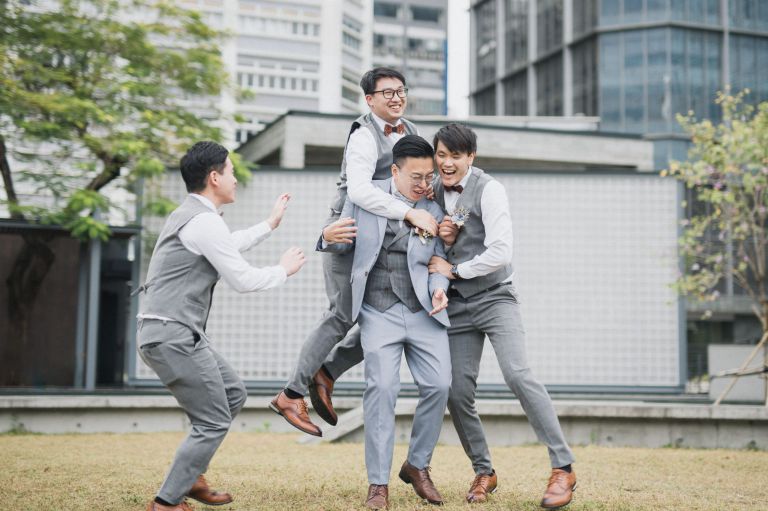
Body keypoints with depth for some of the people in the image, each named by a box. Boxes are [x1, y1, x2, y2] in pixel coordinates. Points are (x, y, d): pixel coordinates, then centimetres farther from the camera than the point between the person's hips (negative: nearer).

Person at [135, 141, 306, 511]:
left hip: (170, 333, 10)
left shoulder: (187, 215, 16)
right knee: (214, 422, -4)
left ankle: (190, 475, 23)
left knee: (233, 394, 19)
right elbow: (243, 280, -12)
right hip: (173, 336, -10)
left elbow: (228, 246, 36)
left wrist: (270, 224, 41)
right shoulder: (205, 220, -16)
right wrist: (284, 269, 5)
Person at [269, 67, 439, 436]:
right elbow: (359, 190, -35)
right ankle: (291, 395, -2)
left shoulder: (409, 131, 9)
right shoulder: (364, 136, -19)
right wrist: (411, 214, -39)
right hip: (349, 234, -8)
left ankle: (325, 373, 13)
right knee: (343, 315, -11)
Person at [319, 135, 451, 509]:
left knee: (439, 385, -6)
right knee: (381, 388, -12)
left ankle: (417, 466, 17)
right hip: (378, 312, -2)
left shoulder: (433, 211, 8)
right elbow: (346, 245, 9)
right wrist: (330, 237, -14)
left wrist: (440, 289, -12)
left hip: (423, 311, 2)